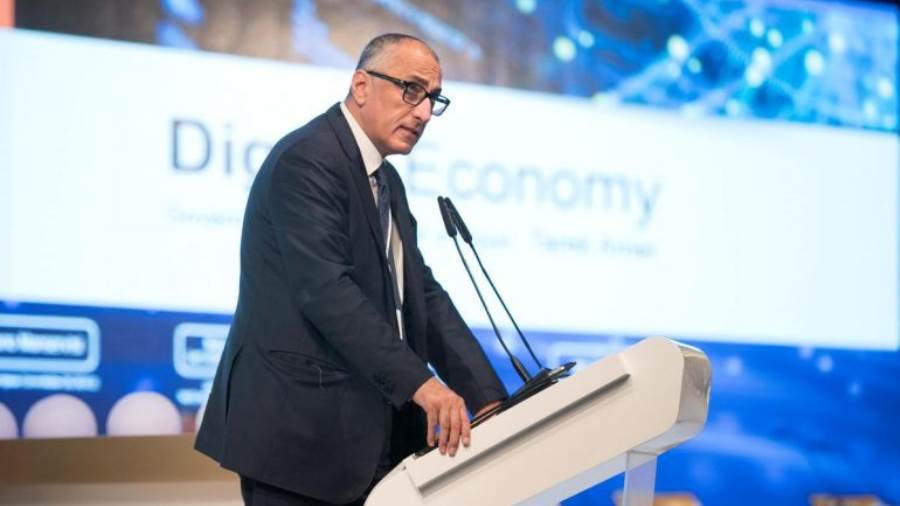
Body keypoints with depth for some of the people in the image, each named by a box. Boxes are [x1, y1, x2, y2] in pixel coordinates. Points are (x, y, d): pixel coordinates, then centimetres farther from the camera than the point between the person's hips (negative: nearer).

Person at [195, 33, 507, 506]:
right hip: (302, 429, -9)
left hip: (365, 430, 9)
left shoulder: (386, 181, 17)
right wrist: (418, 383, -29)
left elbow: (424, 295, 12)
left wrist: (487, 398, 0)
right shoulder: (306, 160, -13)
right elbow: (326, 289, -24)